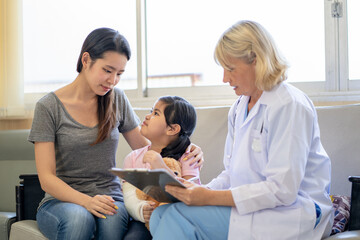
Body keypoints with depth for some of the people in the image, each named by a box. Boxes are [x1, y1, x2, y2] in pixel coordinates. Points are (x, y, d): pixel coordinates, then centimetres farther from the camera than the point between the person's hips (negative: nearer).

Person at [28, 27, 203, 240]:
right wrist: (86, 201, -26)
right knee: (78, 218, -37)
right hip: (62, 200, -2)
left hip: (109, 197, 2)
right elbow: (46, 178, -8)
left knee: (114, 219, -34)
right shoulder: (49, 107, -4)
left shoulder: (117, 100, 8)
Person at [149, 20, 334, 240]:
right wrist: (202, 190, -5)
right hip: (247, 204, 8)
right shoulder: (239, 108, 13)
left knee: (179, 217, -24)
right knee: (160, 215, -14)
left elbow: (282, 190, -20)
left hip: (291, 214, -8)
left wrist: (210, 197, -22)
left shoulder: (289, 106, -14)